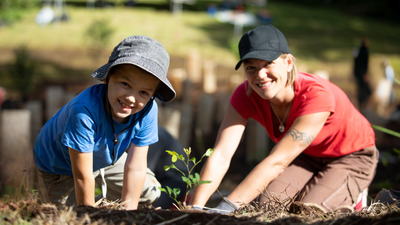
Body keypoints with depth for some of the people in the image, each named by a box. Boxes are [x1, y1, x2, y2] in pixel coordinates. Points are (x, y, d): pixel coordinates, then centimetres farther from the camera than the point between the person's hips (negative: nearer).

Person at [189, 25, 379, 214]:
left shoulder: (316, 95, -38)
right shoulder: (245, 96, -21)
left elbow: (277, 161, -43)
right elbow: (220, 157, -31)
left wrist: (227, 207, -50)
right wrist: (194, 209, -46)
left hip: (352, 157, -5)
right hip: (307, 156, 5)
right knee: (266, 204, -21)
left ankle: (352, 199, 4)